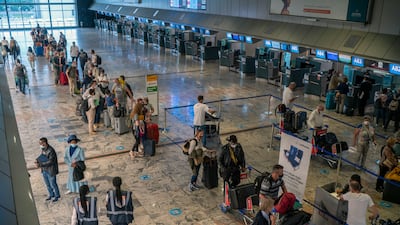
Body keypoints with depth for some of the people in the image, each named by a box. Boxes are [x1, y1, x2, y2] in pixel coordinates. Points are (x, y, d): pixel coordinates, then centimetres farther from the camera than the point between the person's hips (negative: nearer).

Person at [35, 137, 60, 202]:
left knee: (53, 184, 8)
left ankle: (57, 196, 28)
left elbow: (50, 162, -28)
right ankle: (51, 195, 40)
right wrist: (38, 160, -6)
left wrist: (40, 165, -32)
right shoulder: (43, 149, 0)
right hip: (44, 170, 8)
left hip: (51, 171, -8)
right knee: (47, 184, 21)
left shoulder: (51, 151, -26)